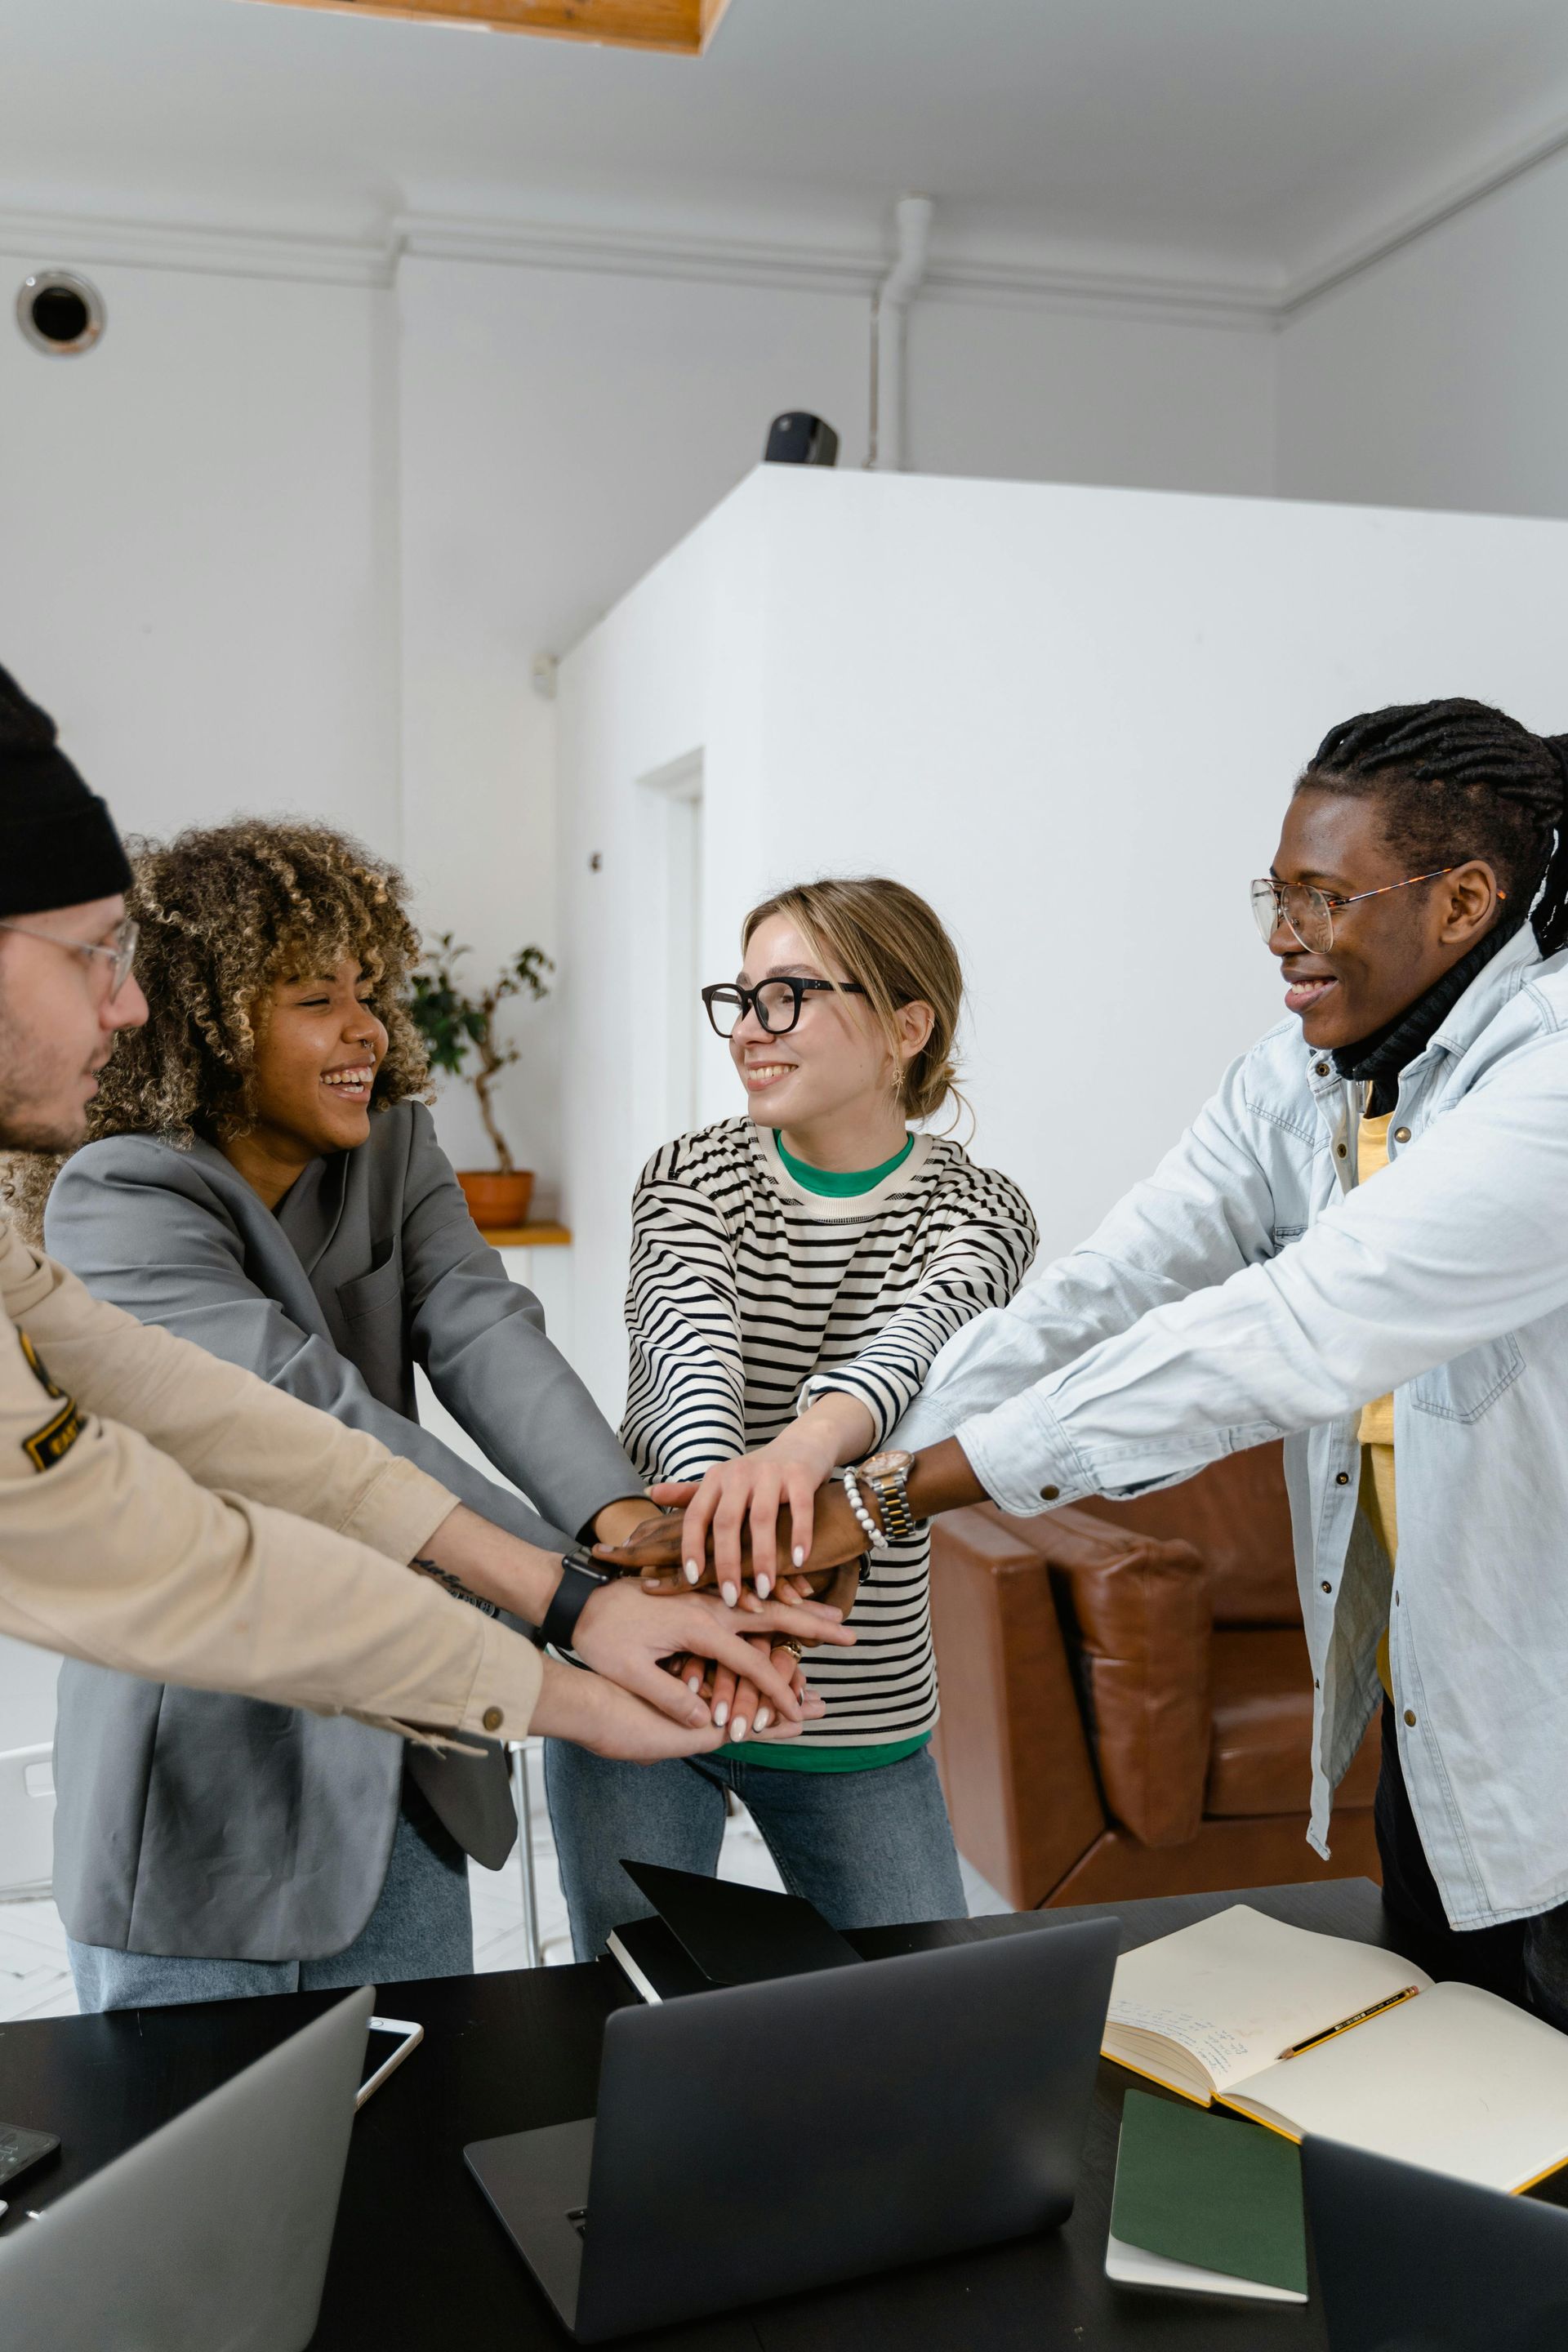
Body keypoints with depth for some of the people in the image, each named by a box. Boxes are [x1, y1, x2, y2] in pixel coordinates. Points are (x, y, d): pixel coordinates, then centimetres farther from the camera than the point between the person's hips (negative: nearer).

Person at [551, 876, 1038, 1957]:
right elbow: (690, 1351, -24)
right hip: (644, 1671, 0)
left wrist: (807, 1443, -51)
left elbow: (910, 1342, -28)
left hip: (861, 1709, 0)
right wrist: (719, 1505, -46)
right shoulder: (691, 1179, -4)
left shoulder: (977, 1211, -6)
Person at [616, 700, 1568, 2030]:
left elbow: (1292, 1332, -34)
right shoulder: (1298, 1083, 1)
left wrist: (890, 1490, -34)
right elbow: (1098, 1296, -9)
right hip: (1426, 1727, 6)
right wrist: (831, 1490, -22)